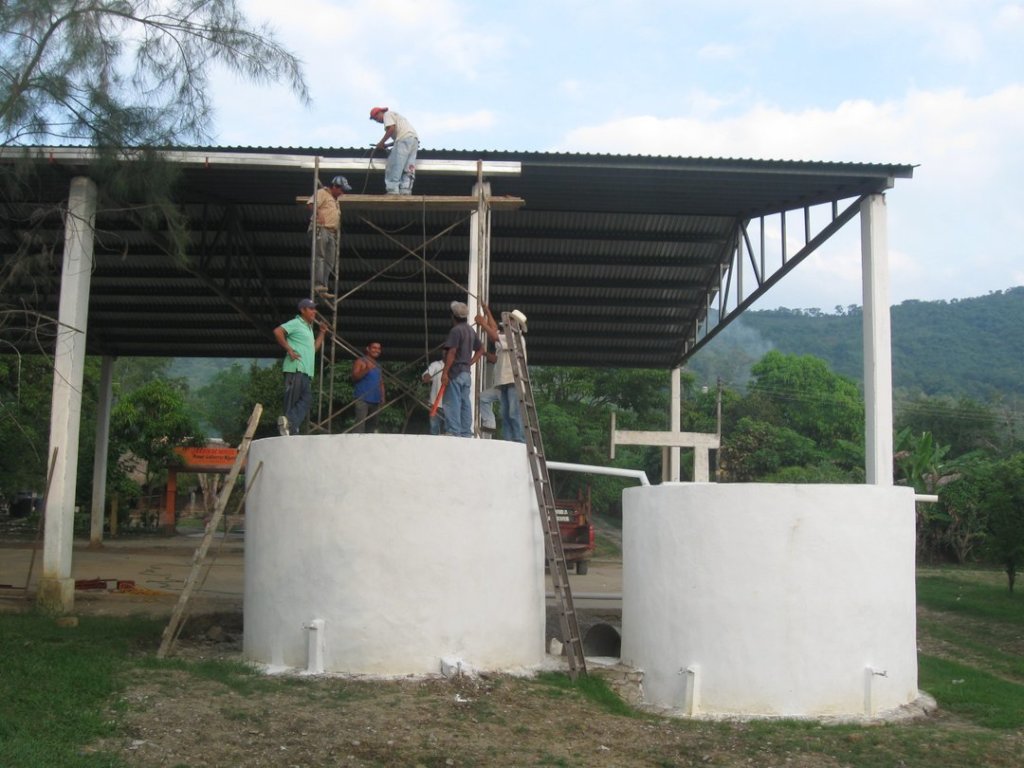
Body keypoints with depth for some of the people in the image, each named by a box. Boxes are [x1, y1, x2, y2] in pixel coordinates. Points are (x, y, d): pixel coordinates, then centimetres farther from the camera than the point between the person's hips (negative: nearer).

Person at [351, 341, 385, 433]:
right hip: (363, 399, -7)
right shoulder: (360, 362, 0)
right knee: (360, 425, -16)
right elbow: (354, 377, -12)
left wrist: (382, 397, 14)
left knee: (372, 425, 9)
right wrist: (366, 370, -24)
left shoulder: (378, 365, 21)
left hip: (375, 400, 7)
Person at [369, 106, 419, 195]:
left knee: (394, 167, -11)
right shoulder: (395, 115, 35)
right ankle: (405, 191, -7)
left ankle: (392, 190, -16)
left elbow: (391, 129, -10)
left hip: (404, 139, -10)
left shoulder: (387, 114, 7)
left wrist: (381, 143, -3)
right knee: (408, 169, 1)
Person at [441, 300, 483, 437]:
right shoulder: (470, 331, 14)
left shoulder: (455, 330, -12)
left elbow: (452, 352, -19)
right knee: (465, 404, 8)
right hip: (466, 372, 8)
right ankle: (466, 433, 9)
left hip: (455, 371, -8)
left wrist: (445, 372, -19)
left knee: (452, 404, -8)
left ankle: (453, 432, -11)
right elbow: (480, 349, 22)